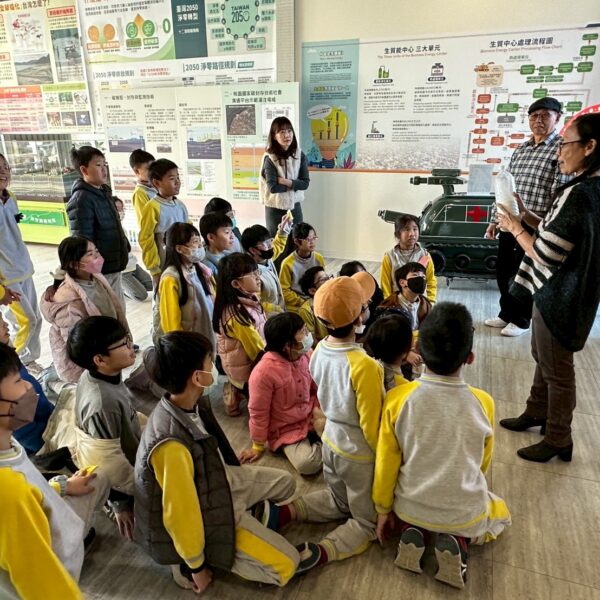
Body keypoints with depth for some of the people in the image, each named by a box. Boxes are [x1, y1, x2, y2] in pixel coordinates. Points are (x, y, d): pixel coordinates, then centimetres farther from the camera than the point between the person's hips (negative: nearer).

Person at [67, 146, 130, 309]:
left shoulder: (103, 192, 11)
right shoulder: (81, 199, -17)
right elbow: (82, 240, -21)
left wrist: (126, 247, 19)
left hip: (114, 265, 9)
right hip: (98, 268, -9)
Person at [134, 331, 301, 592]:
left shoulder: (192, 402, -12)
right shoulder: (171, 444, -39)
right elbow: (181, 513, -26)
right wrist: (197, 566, -11)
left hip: (216, 481, 8)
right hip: (206, 512, -8)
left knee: (284, 482, 14)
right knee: (285, 565, -5)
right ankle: (205, 557, 5)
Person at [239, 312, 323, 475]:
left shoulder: (307, 354, -10)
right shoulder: (264, 372, -27)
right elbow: (258, 413, -14)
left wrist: (318, 409, -4)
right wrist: (258, 446, -3)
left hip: (312, 418, 5)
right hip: (286, 430, -5)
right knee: (308, 463, -26)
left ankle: (316, 441, 10)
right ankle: (323, 447, 4)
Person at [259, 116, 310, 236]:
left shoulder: (299, 155, -2)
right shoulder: (270, 158, -13)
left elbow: (305, 183, -6)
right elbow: (273, 187, -20)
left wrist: (286, 181, -18)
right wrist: (294, 184, -11)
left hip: (294, 206, 4)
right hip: (275, 208, -3)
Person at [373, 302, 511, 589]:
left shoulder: (398, 398, -22)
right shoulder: (483, 403, -18)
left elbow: (386, 462, -10)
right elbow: (482, 464, 0)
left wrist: (383, 508, 8)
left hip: (410, 506, 2)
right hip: (465, 512, -1)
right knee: (500, 512, 32)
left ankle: (411, 531, 6)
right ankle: (457, 540, 4)